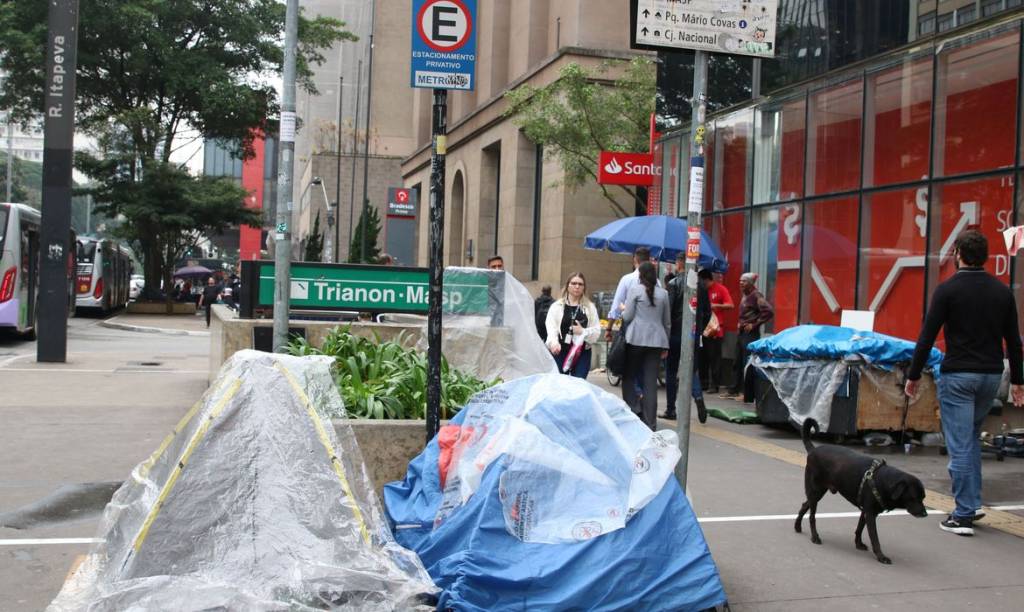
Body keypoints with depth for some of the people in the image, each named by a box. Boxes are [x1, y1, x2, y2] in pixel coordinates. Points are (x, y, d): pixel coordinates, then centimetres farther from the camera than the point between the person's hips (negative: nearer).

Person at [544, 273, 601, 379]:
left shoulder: (590, 307, 10)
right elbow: (550, 327, -9)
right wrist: (554, 342, -28)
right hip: (560, 352, -1)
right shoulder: (556, 306, 4)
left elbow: (597, 331, 5)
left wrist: (583, 331, -15)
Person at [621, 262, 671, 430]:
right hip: (656, 340, 4)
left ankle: (634, 411, -4)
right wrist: (665, 346, 23)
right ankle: (650, 422, 5)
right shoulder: (663, 293, 11)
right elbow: (667, 321, 16)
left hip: (636, 339, -4)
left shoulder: (635, 290, -2)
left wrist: (623, 308, 17)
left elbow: (627, 317, -5)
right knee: (651, 382, 4)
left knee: (629, 377, 10)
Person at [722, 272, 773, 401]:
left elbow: (769, 311, -22)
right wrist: (741, 324, 13)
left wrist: (754, 324, -17)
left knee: (747, 364, -5)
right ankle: (734, 390, 20)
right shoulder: (745, 296, 13)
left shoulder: (756, 296, -12)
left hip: (750, 334, -9)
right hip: (741, 332, 9)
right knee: (737, 363, 13)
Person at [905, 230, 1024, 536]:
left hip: (958, 376, -6)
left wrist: (914, 375, -2)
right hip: (991, 375, 6)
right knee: (970, 438, 23)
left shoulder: (948, 289, -9)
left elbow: (927, 337, -10)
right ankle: (971, 503, 21)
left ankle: (963, 516, 0)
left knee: (960, 445, -2)